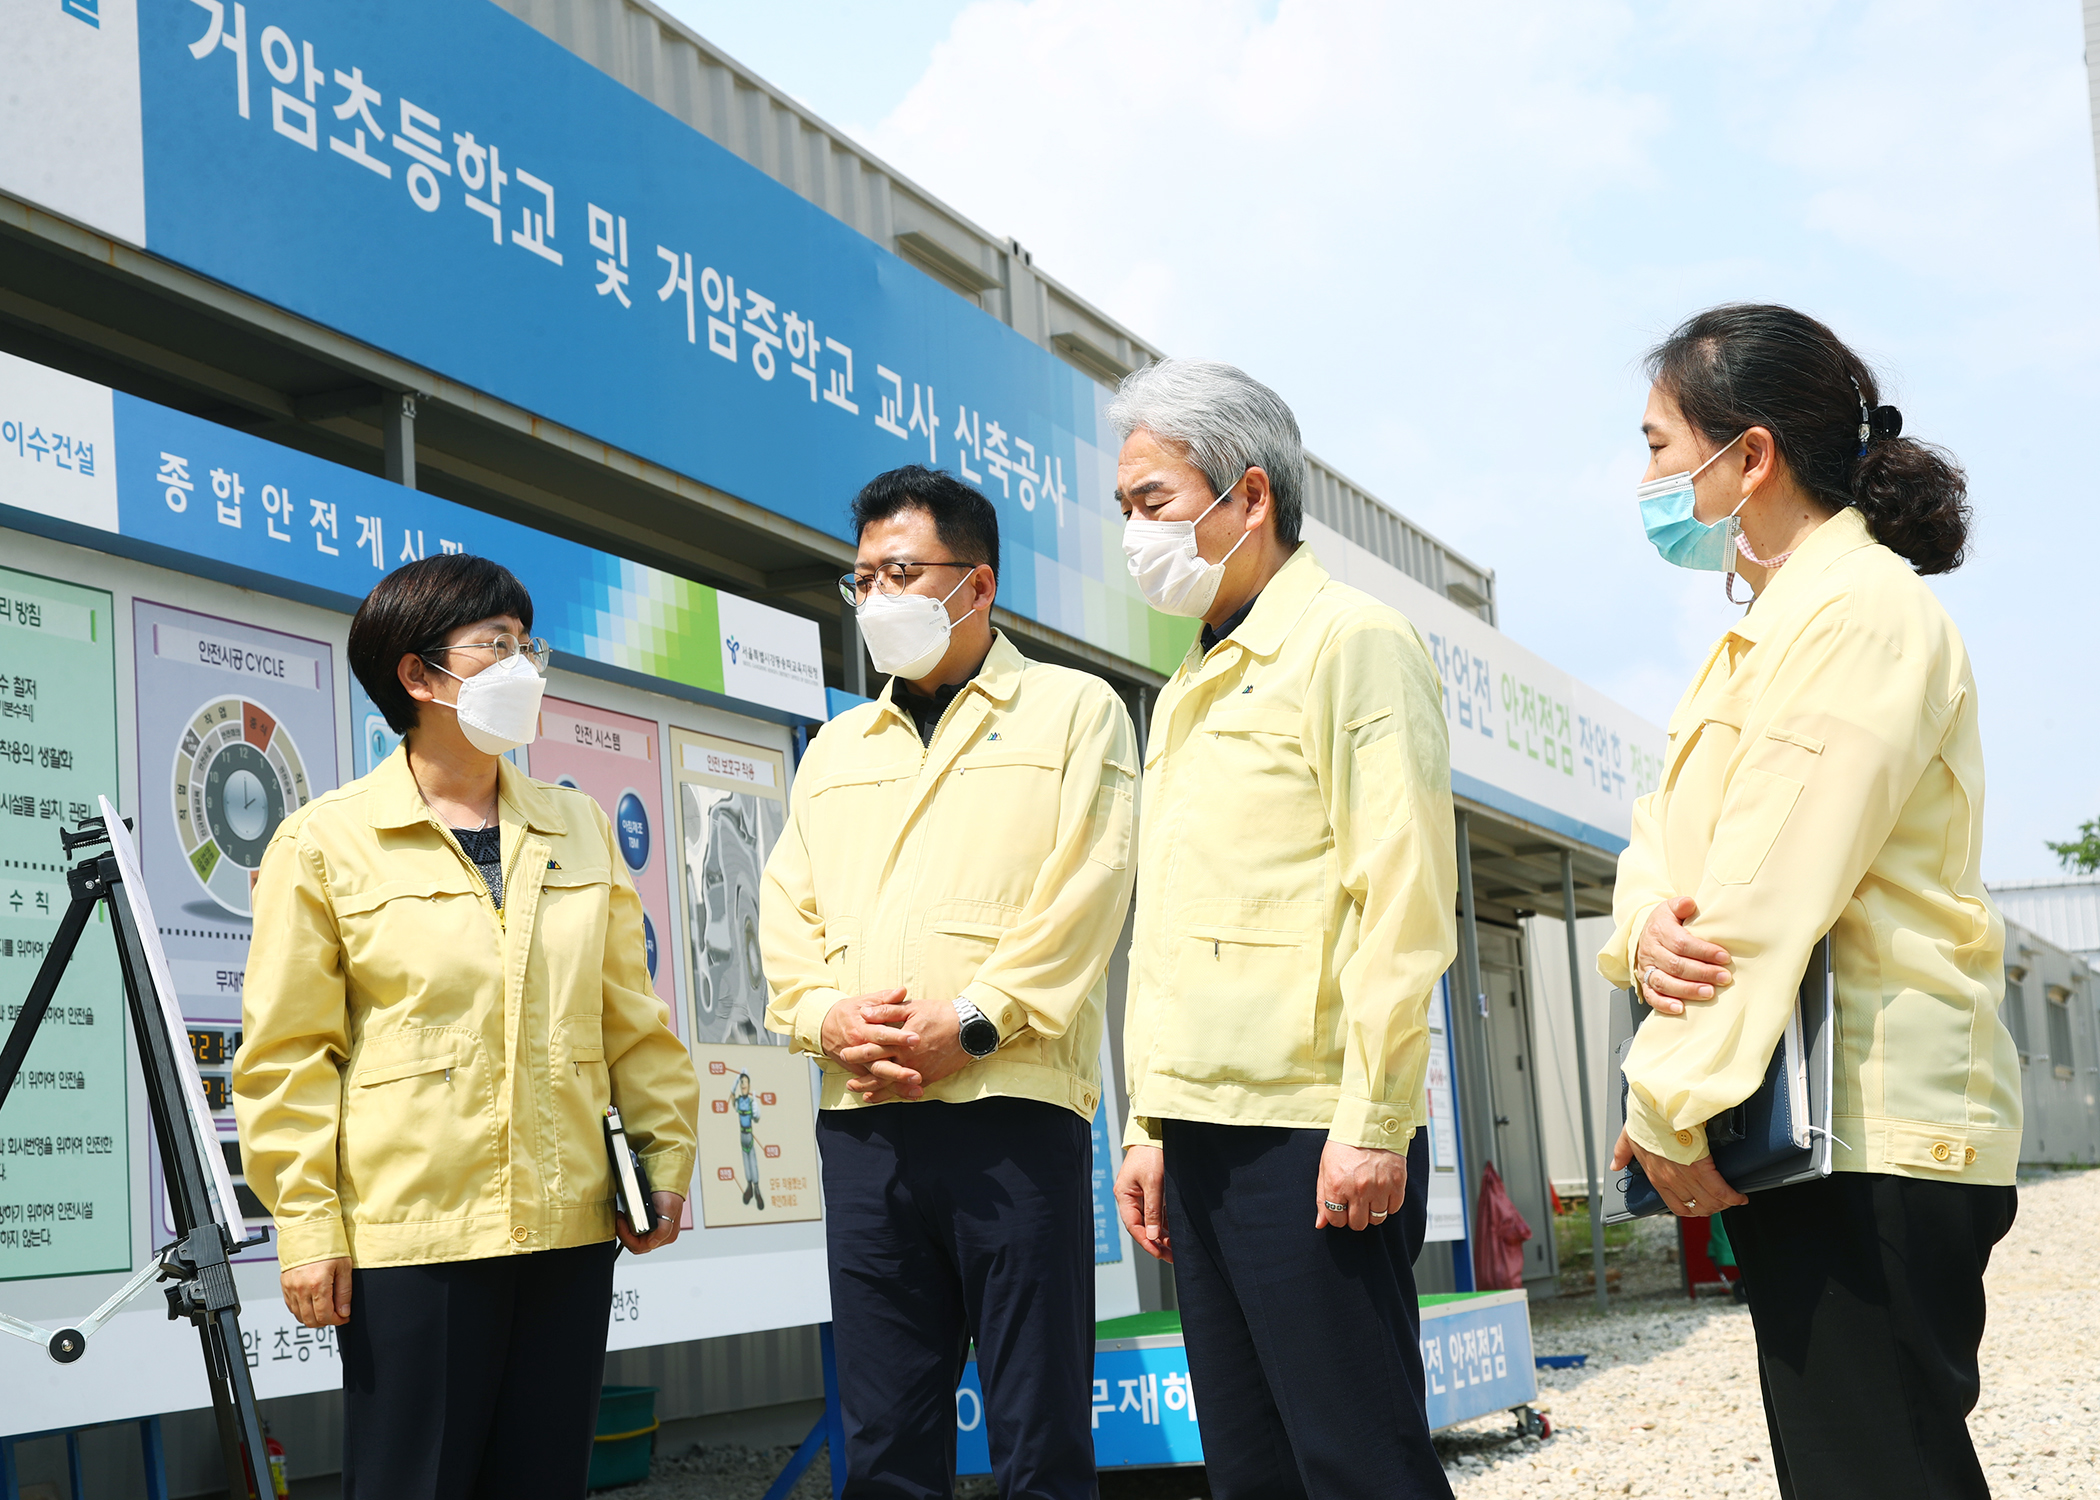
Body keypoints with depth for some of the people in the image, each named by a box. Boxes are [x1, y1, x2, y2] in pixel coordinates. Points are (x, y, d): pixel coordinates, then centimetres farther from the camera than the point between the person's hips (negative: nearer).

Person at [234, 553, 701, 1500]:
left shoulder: (578, 829, 14)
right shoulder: (327, 843, -1)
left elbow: (632, 1016, 16)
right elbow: (286, 1054, -3)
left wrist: (665, 1152, 8)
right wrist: (305, 1223, -8)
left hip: (570, 1226, 4)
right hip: (410, 1233, -4)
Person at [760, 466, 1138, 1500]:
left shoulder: (1073, 710, 8)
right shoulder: (835, 750, 24)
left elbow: (1087, 891, -4)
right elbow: (787, 913, 15)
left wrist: (970, 1022, -14)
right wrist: (827, 1015, -5)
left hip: (1012, 1112, -5)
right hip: (862, 1122, 5)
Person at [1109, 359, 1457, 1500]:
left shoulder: (1351, 642, -4)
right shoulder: (1191, 693, 21)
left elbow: (1402, 903, -12)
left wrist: (1372, 1124, -18)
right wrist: (1152, 1127, 16)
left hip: (1310, 1135, -8)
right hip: (1204, 1134, 8)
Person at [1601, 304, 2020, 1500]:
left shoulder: (1860, 609, -12)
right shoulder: (1769, 633, 21)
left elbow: (1771, 893, -19)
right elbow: (1664, 835, 14)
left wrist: (1673, 1109, -16)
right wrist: (1646, 927, -8)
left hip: (1868, 1132, -10)